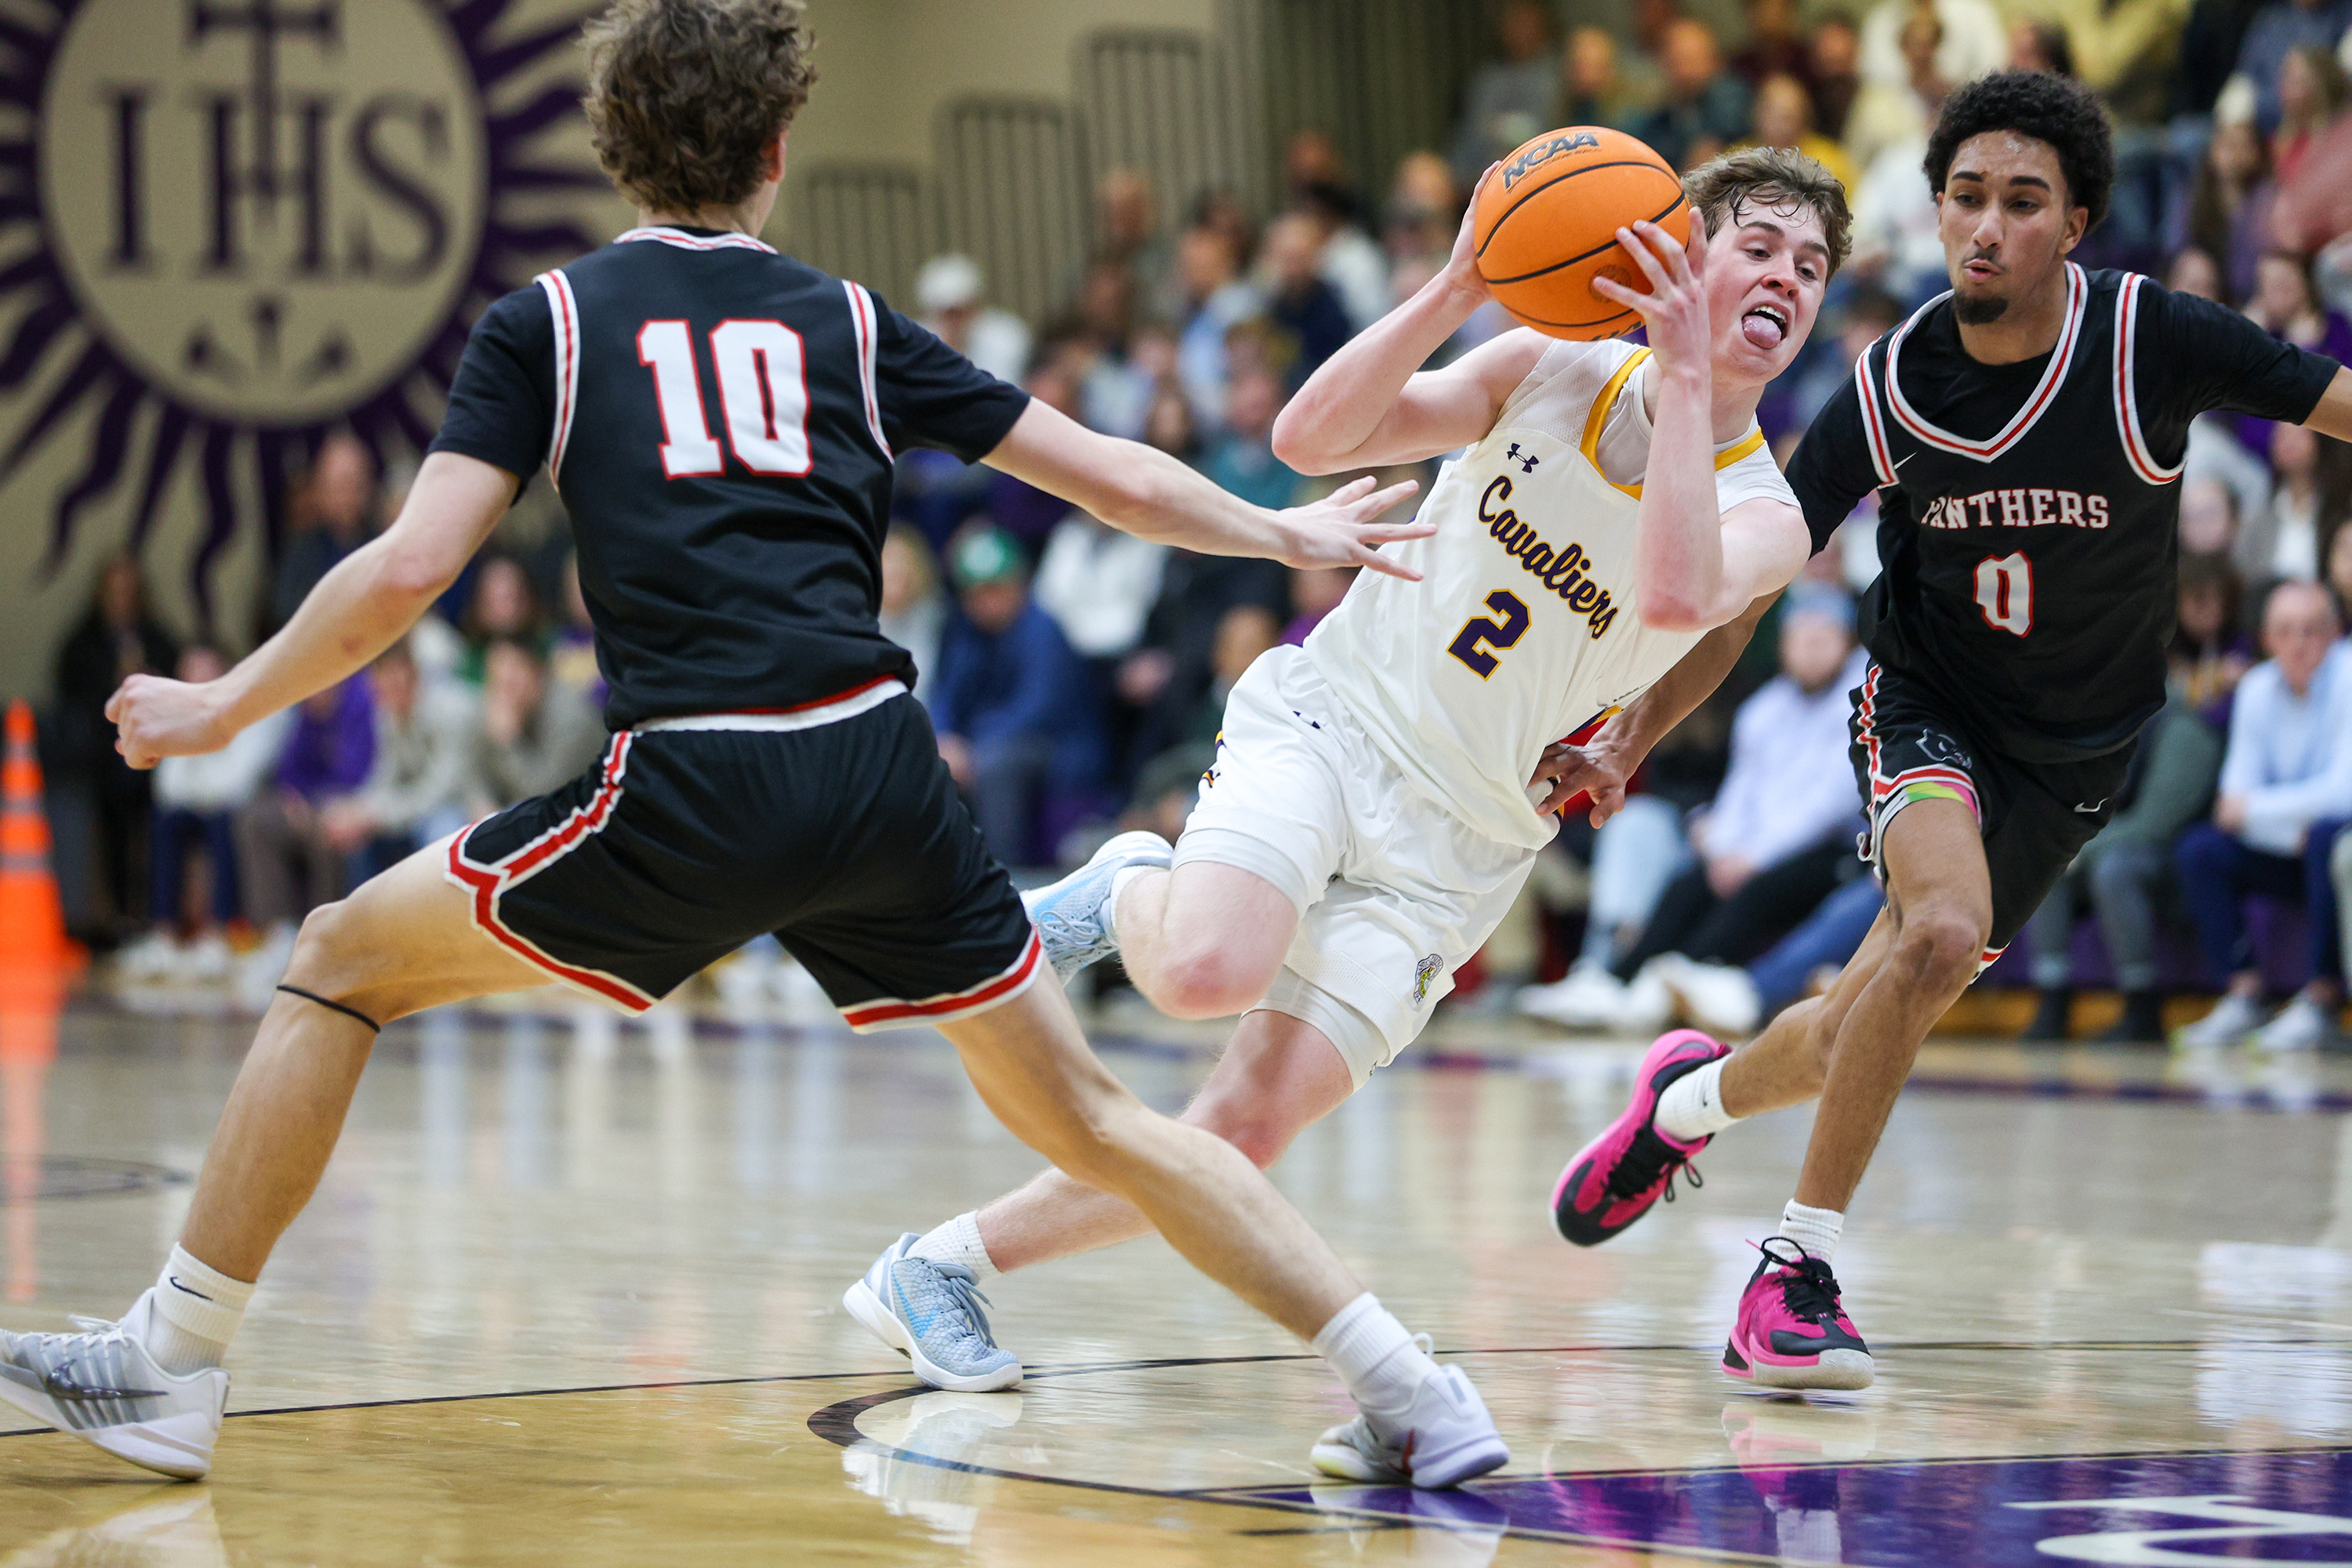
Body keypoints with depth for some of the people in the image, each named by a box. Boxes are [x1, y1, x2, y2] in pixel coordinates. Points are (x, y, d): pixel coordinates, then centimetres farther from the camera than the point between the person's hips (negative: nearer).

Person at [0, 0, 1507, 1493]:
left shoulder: (545, 323, 11)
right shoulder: (847, 319, 18)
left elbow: (409, 570, 1)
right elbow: (1113, 480, 22)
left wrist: (225, 707, 15)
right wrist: (1286, 535, 39)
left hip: (694, 788, -3)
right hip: (884, 772, 3)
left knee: (344, 964, 15)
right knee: (1087, 1116, 16)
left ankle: (172, 1371, 13)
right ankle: (1414, 1390, 8)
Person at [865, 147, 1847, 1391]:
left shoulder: (1763, 517, -5)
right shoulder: (1550, 372, -1)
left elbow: (1675, 598, -30)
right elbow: (1311, 438, -10)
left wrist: (1684, 369, -30)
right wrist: (1454, 292, -23)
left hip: (1453, 851, 1)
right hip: (1330, 723, -1)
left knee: (1242, 1134, -11)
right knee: (1209, 971, -32)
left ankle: (948, 1258, 7)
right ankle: (1130, 890, 3)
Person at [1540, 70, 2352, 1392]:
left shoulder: (2152, 341, -20)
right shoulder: (1892, 393, -16)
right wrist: (1628, 744, -13)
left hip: (2078, 752, 1)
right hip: (1932, 705, -1)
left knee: (1846, 1048, 2)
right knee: (1942, 932, -31)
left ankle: (1695, 1097, 37)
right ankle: (1799, 1271, -19)